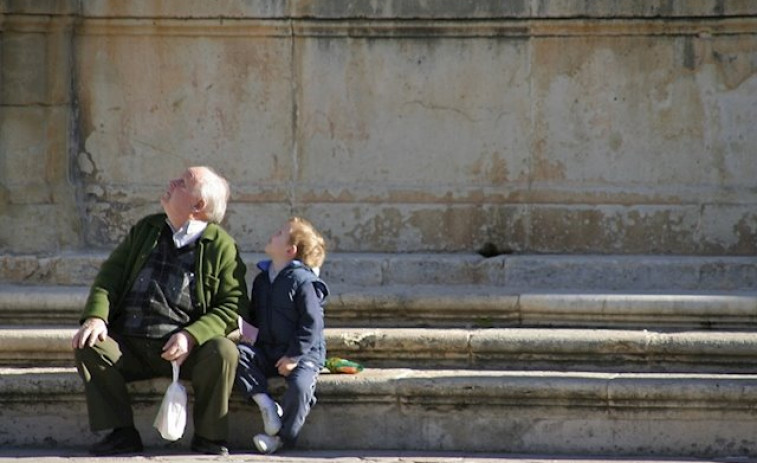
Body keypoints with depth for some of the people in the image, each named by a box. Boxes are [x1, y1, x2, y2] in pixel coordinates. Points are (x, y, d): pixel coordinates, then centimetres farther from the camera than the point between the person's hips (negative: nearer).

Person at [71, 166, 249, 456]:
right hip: (129, 347, 4)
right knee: (87, 346, -23)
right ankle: (122, 434, -14)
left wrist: (192, 335, -19)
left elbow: (234, 304, -4)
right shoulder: (145, 230, 17)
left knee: (224, 352, -32)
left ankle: (209, 438, -12)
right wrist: (96, 315, -7)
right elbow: (111, 274, 13)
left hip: (183, 349, -4)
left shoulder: (221, 246, 3)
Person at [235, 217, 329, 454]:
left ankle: (281, 437, -15)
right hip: (267, 351, 7)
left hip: (302, 354, -7)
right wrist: (243, 311, 0)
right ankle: (265, 403, -19)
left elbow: (311, 324, -14)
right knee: (238, 353, -20)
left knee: (299, 386, -33)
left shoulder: (303, 281, -12)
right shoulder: (262, 279, 12)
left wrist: (294, 356, -18)